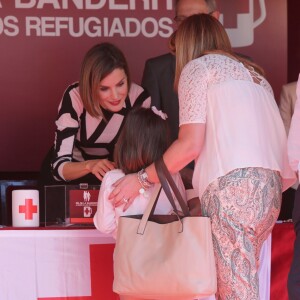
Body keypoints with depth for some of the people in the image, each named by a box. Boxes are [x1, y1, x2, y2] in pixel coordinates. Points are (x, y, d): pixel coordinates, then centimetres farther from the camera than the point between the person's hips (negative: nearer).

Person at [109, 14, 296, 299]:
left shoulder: (197, 67, 8)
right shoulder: (252, 72, 28)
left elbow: (191, 144, -4)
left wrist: (142, 179, 5)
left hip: (233, 184, -7)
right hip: (269, 187, 7)